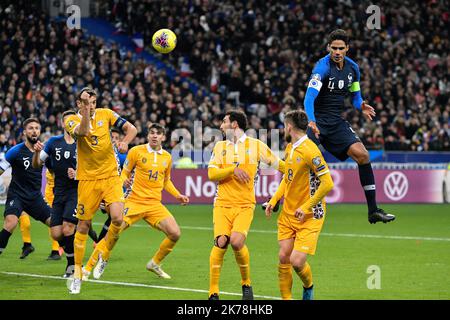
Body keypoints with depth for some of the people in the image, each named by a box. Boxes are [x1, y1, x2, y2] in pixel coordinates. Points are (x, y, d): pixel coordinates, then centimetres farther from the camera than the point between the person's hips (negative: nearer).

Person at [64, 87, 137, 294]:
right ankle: (77, 273, 13)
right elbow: (83, 131, -25)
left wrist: (125, 142, -11)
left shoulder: (105, 114, 4)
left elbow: (131, 128, 7)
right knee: (83, 225, 1)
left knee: (117, 218, -18)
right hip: (87, 179, -1)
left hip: (111, 176, 1)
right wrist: (85, 111, -34)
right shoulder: (71, 120, -3)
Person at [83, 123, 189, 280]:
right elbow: (124, 173, 3)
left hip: (155, 205, 4)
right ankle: (87, 268, -4)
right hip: (134, 201, -4)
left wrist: (178, 196, 13)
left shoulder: (167, 157, 11)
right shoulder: (136, 151, -2)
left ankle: (154, 264, 14)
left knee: (175, 233, -9)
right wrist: (125, 180, -19)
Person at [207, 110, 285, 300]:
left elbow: (279, 165, 13)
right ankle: (213, 292, -8)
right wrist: (233, 169, -12)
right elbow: (211, 174, 1)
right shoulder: (220, 147, 12)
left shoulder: (256, 145, 5)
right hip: (223, 204, 2)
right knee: (221, 242, -15)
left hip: (245, 205, -2)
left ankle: (246, 283, 2)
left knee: (236, 241, -22)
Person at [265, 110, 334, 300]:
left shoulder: (309, 150, -18)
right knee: (284, 257, 1)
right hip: (288, 213, 8)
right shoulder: (289, 148, 9)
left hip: (309, 216, -7)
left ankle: (308, 287, 18)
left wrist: (306, 207, -19)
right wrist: (273, 201, 11)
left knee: (297, 261, -13)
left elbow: (327, 183, -22)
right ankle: (286, 298, 12)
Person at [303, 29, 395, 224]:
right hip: (316, 120, -5)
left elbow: (355, 96, 18)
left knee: (362, 155, -10)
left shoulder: (352, 67, 5)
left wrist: (361, 106, -6)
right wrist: (311, 121, -44)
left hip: (336, 122, 5)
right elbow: (310, 96, -28)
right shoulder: (323, 67, -16)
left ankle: (373, 210, -6)